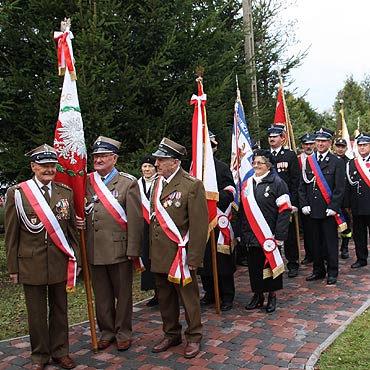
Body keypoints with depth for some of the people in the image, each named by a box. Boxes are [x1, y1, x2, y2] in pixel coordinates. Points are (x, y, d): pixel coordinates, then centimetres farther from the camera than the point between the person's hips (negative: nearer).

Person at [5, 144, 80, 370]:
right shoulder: (17, 193, -3)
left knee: (60, 310, 13)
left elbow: (73, 229, 7)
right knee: (37, 313, 10)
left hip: (60, 263, 2)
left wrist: (75, 258, 5)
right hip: (31, 264, -2)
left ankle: (60, 351, 30)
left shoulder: (66, 192, 4)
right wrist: (13, 267, -1)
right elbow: (11, 234, -1)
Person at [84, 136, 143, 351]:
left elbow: (135, 219, -7)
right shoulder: (86, 182, 8)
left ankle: (123, 333, 24)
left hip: (119, 249, -3)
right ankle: (106, 331, 30)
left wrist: (133, 250, -11)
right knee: (101, 294, 14)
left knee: (123, 293, 8)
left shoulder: (128, 183, -3)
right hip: (94, 250, 4)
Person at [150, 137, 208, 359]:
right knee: (165, 298, 17)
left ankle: (194, 337, 25)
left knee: (188, 297, 8)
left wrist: (193, 258, -16)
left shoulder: (192, 185, -13)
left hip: (180, 255, -6)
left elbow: (199, 225, -14)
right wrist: (152, 250, 12)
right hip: (159, 255, 7)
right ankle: (171, 334, 34)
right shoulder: (159, 183, 9)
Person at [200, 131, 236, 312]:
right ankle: (210, 293, 26)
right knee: (204, 259, 11)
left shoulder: (222, 167, -4)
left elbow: (229, 194, -10)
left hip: (218, 222, -5)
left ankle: (227, 296, 14)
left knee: (222, 260, 1)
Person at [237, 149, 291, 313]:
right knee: (254, 266, 10)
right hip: (251, 236, 5)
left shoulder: (277, 183, -7)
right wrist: (242, 233, 8)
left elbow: (284, 210, -11)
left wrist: (279, 235, -16)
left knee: (270, 264, 7)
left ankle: (272, 296, 22)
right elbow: (242, 211, 13)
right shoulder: (248, 184, 9)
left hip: (269, 236, -4)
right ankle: (257, 295, 25)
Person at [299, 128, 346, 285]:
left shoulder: (337, 162, -1)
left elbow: (340, 188, -5)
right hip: (312, 210, 4)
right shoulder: (308, 161, 10)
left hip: (329, 210, -4)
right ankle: (318, 270, 23)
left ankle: (332, 272, 15)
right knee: (316, 241, 11)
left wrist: (333, 207, -12)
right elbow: (302, 185, 10)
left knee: (330, 241, 4)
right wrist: (304, 204, 1)